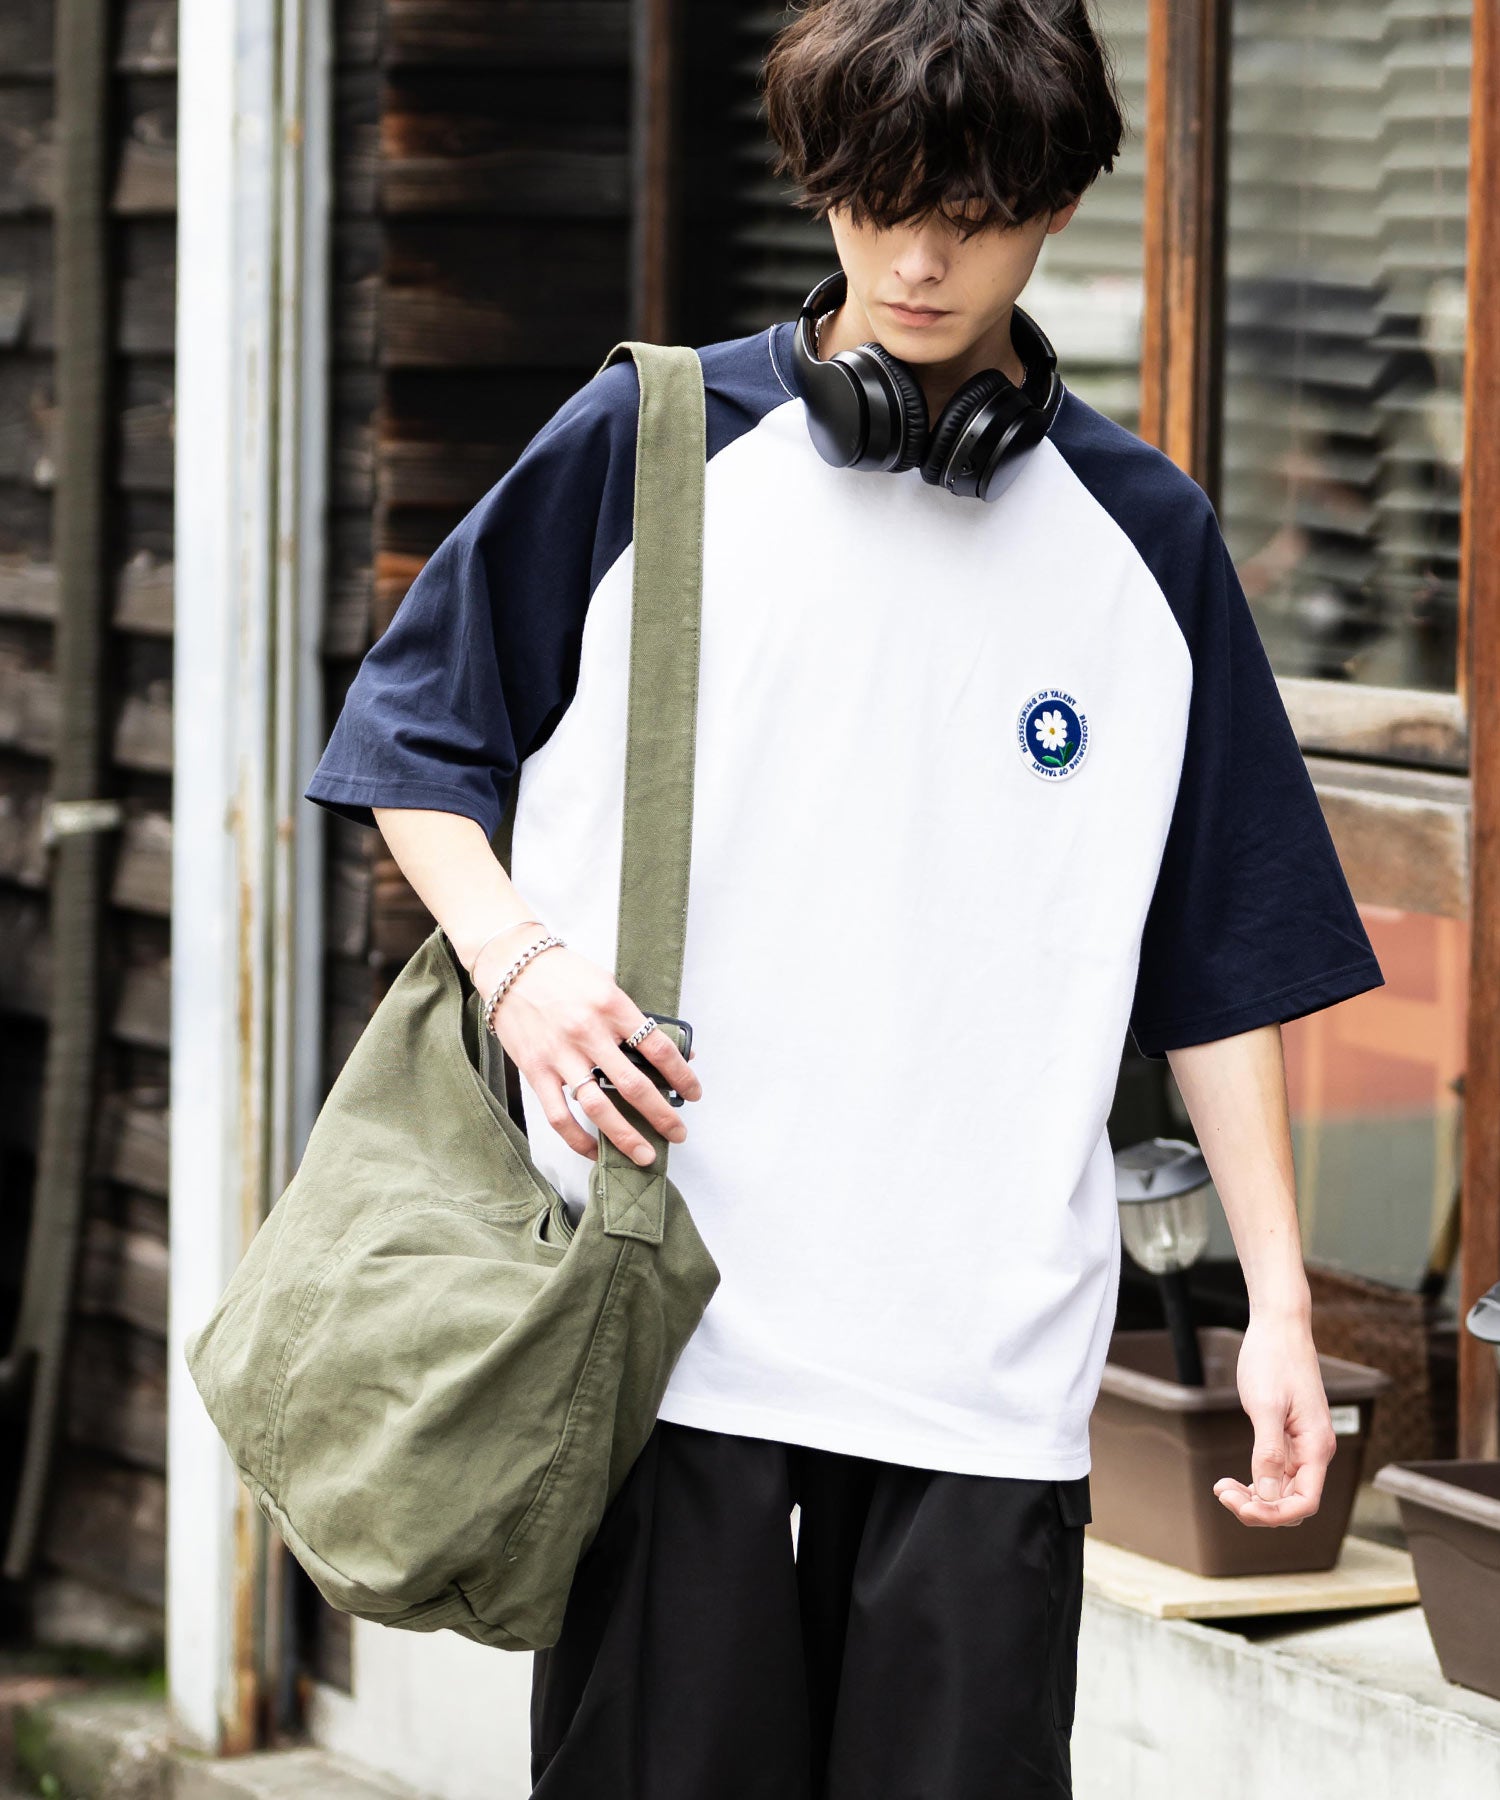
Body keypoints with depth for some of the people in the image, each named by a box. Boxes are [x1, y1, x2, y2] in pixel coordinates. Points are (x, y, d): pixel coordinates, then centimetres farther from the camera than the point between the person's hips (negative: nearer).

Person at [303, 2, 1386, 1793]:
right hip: (665, 1317, -1)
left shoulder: (1142, 542, 8)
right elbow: (415, 734, 12)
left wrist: (1278, 1305, 5)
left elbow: (1224, 967, 10)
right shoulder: (648, 447, 3)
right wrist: (517, 957, -7)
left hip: (989, 1361, 1)